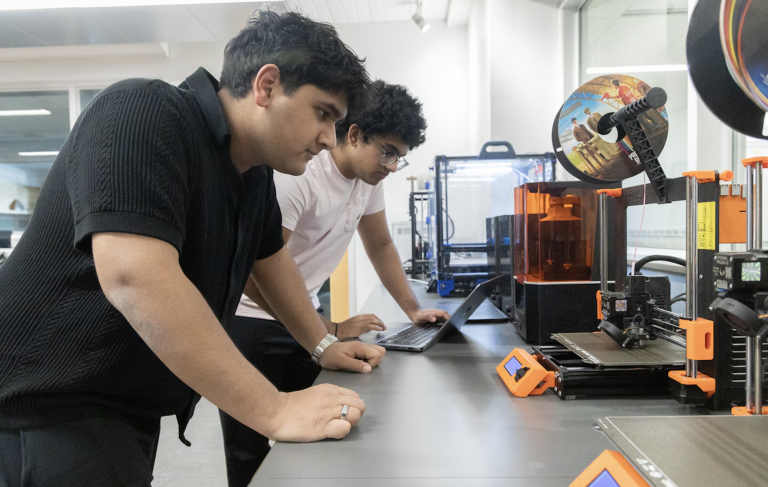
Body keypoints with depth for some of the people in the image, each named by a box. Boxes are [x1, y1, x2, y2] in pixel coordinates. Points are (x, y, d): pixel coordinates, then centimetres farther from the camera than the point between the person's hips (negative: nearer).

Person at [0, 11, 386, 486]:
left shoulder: (255, 172, 2)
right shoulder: (142, 114, -23)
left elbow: (271, 258, 18)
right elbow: (136, 279, -35)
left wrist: (323, 345, 18)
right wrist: (275, 411, -33)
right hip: (47, 402, -8)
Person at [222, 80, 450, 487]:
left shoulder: (369, 176, 1)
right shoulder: (298, 175, -25)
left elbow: (380, 244, 13)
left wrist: (413, 310, 6)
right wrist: (331, 330, -26)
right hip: (251, 320, -7)